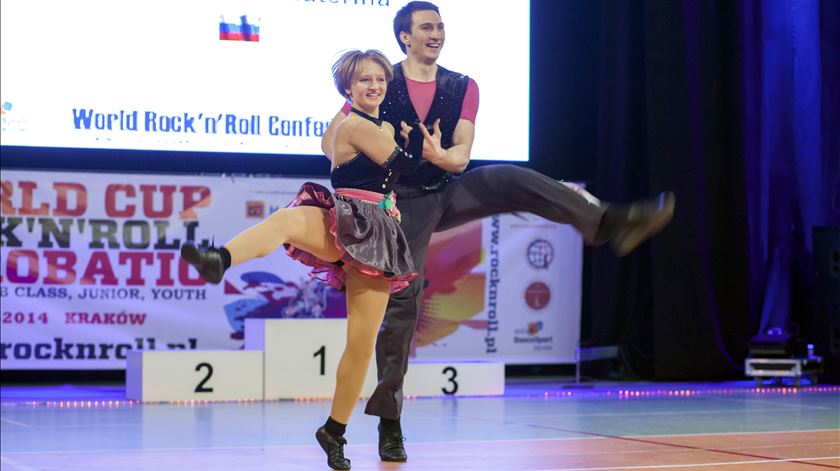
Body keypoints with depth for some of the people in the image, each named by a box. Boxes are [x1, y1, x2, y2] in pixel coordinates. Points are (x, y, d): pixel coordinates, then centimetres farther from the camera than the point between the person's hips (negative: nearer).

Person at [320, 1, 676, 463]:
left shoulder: (462, 88, 5)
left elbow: (461, 156, -4)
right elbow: (332, 139, -3)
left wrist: (440, 155, -28)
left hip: (449, 193, 3)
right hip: (404, 203, -3)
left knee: (510, 180, -24)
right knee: (401, 302, -9)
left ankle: (609, 222, -38)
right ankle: (388, 421, -1)